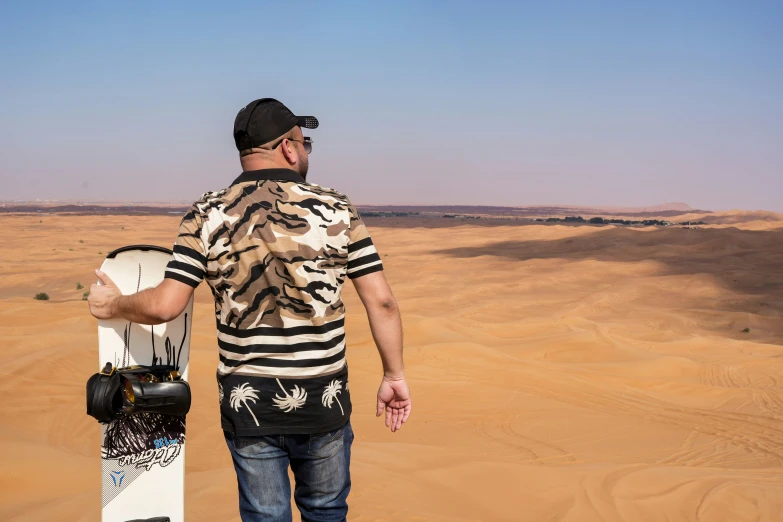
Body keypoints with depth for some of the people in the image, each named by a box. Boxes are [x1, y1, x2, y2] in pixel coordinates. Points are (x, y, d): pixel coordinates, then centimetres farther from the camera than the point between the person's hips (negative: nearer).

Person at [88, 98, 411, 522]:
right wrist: (394, 375, 5)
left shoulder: (208, 217, -5)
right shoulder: (336, 210, -5)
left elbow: (164, 306, -9)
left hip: (248, 404, 0)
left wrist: (112, 305, 11)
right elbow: (381, 300, -6)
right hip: (323, 403, 0)